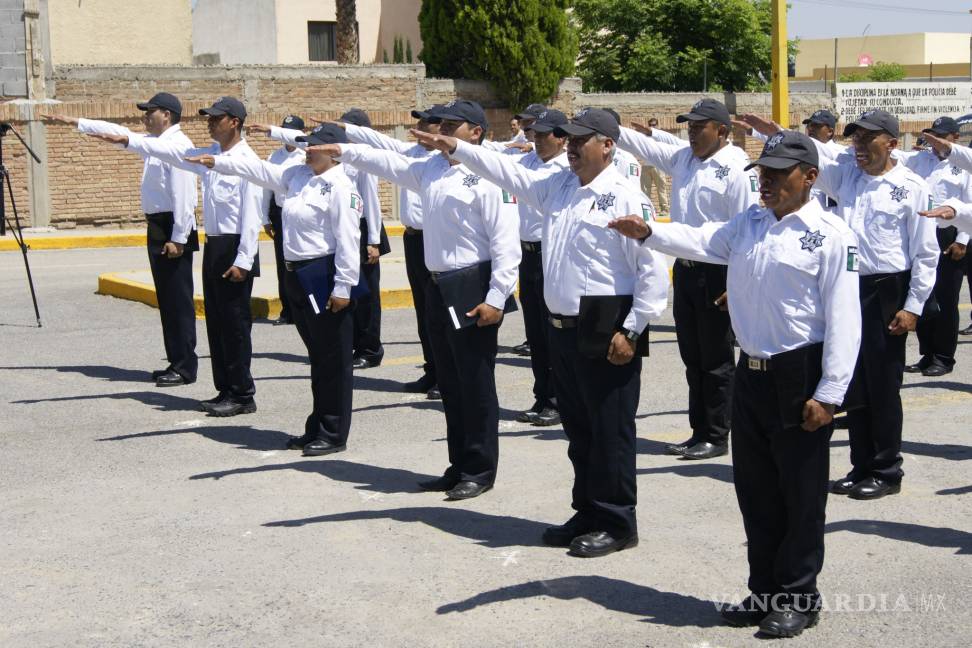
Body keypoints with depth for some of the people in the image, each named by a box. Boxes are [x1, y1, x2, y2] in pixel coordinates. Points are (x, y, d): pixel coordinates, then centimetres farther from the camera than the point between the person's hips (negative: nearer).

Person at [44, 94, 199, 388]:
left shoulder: (177, 145, -14)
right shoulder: (153, 142, 16)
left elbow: (182, 196, -20)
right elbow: (116, 132, 27)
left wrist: (178, 239, -23)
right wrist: (75, 122, 29)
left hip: (174, 228, -10)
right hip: (157, 226, 10)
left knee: (178, 300, -7)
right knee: (166, 299, 12)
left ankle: (185, 367, -4)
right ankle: (176, 362, 18)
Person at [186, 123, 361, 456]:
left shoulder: (341, 187, -14)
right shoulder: (298, 176, 13)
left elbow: (348, 241, -18)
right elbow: (260, 170, 16)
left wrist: (343, 287, -20)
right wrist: (217, 162, 9)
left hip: (325, 278, -9)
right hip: (299, 276, 9)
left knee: (333, 359, -1)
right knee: (317, 356, 16)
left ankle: (334, 435, 7)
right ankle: (317, 428, 25)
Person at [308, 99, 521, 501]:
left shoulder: (488, 178, -13)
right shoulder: (430, 169, 13)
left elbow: (506, 244, -16)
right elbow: (387, 162, 19)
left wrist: (496, 299, -20)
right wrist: (343, 151, 6)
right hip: (439, 286, 9)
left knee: (476, 384, -1)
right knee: (450, 384, 14)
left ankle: (479, 471, 9)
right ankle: (459, 466, 24)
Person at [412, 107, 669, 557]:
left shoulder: (626, 199, -12)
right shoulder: (556, 186, 13)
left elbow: (653, 271, -14)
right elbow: (507, 171, 20)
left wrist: (631, 331, -16)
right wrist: (457, 149, 11)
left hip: (606, 333, -8)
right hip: (563, 329, 8)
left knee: (610, 431, 0)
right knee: (577, 429, 15)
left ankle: (616, 523, 11)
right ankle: (588, 514, 27)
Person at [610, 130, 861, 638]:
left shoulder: (831, 235, -10)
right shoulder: (749, 224, 12)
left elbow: (843, 319, -13)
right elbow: (701, 241, 3)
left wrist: (828, 394, -17)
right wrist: (648, 232, -16)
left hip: (800, 378, -7)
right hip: (751, 372, 7)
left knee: (800, 494, 3)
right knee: (754, 488, 14)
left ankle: (798, 598, 17)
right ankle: (765, 590, 27)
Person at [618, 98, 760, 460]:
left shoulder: (736, 169, -14)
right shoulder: (682, 158, 10)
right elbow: (644, 146, 16)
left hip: (717, 274, -8)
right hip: (685, 268, 8)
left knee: (716, 360, 2)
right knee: (692, 358, 14)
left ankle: (717, 437, 12)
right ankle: (699, 432, 24)